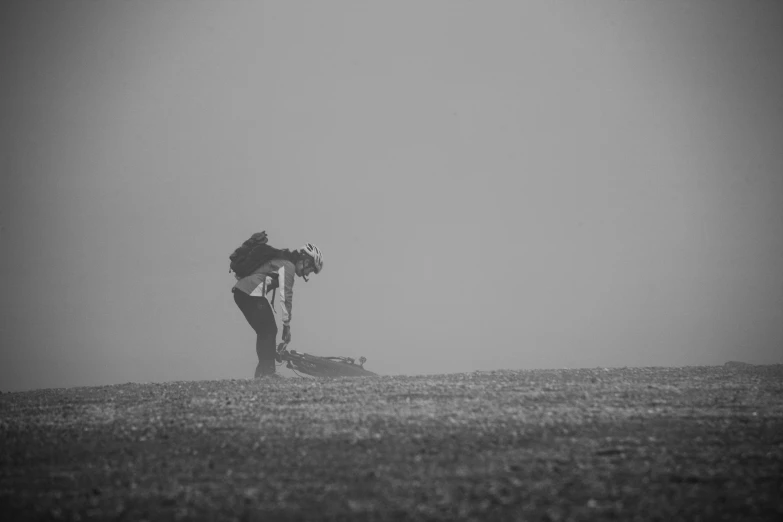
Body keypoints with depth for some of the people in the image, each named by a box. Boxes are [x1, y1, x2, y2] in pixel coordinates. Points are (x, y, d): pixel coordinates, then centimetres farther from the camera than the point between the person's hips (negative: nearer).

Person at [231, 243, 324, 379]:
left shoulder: (282, 261, 24)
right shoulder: (288, 266, -6)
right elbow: (286, 296, -10)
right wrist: (287, 325, -6)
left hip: (240, 290, 10)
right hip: (251, 292, -10)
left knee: (264, 332, 15)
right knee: (269, 331, -2)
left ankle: (263, 372, 16)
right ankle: (267, 372, -4)